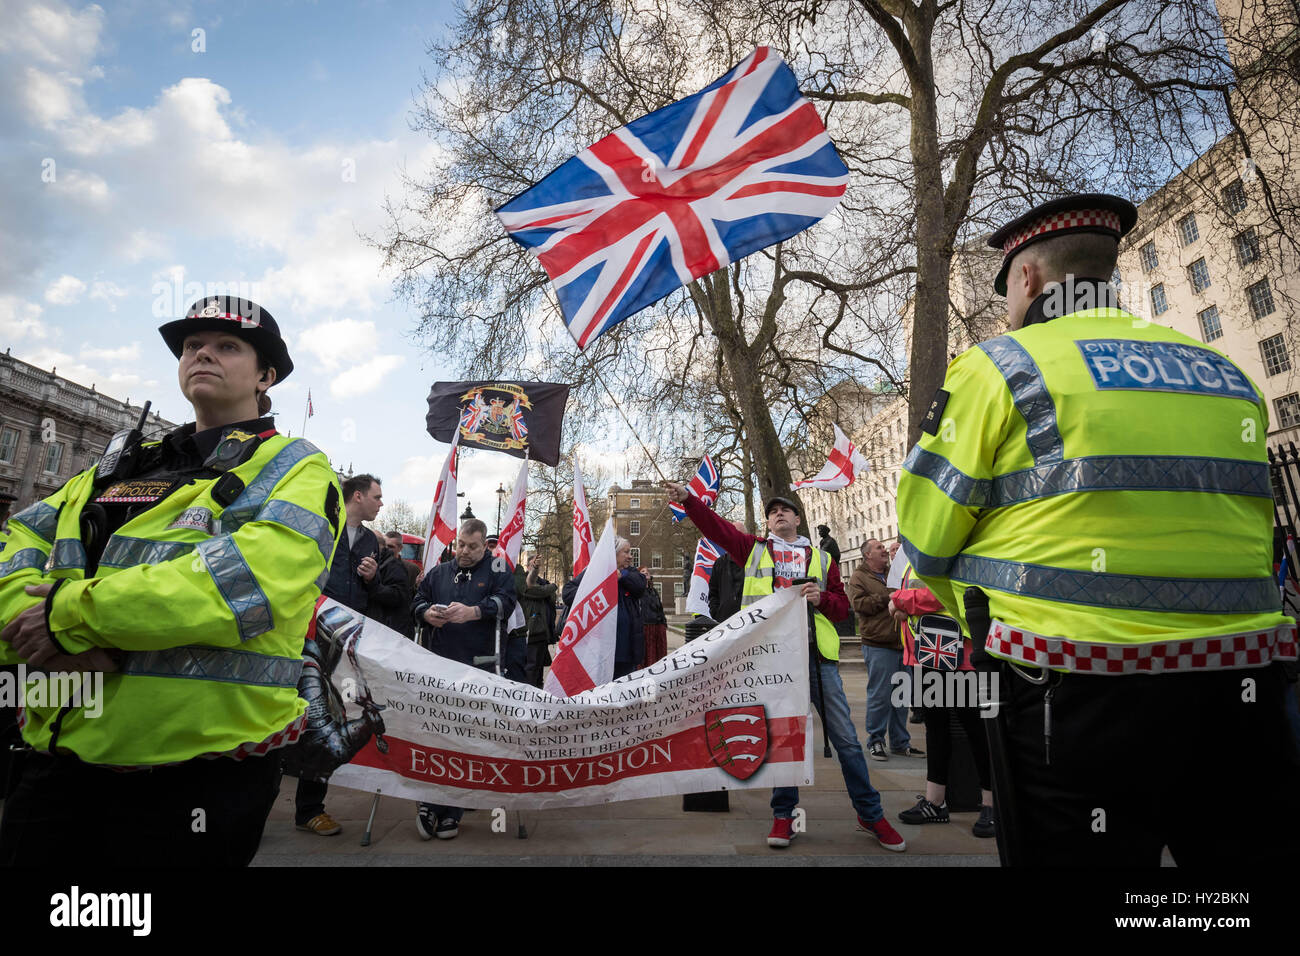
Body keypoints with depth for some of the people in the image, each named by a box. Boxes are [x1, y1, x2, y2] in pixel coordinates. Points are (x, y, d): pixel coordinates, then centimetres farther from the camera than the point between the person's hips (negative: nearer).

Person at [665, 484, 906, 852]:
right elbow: (714, 526, 5)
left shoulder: (821, 557, 17)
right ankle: (783, 815, 21)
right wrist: (687, 498, -9)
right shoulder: (754, 549, 14)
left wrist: (822, 599, -7)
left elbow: (842, 604, 15)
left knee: (845, 736, 3)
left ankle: (870, 814, 17)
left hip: (816, 654, 1)